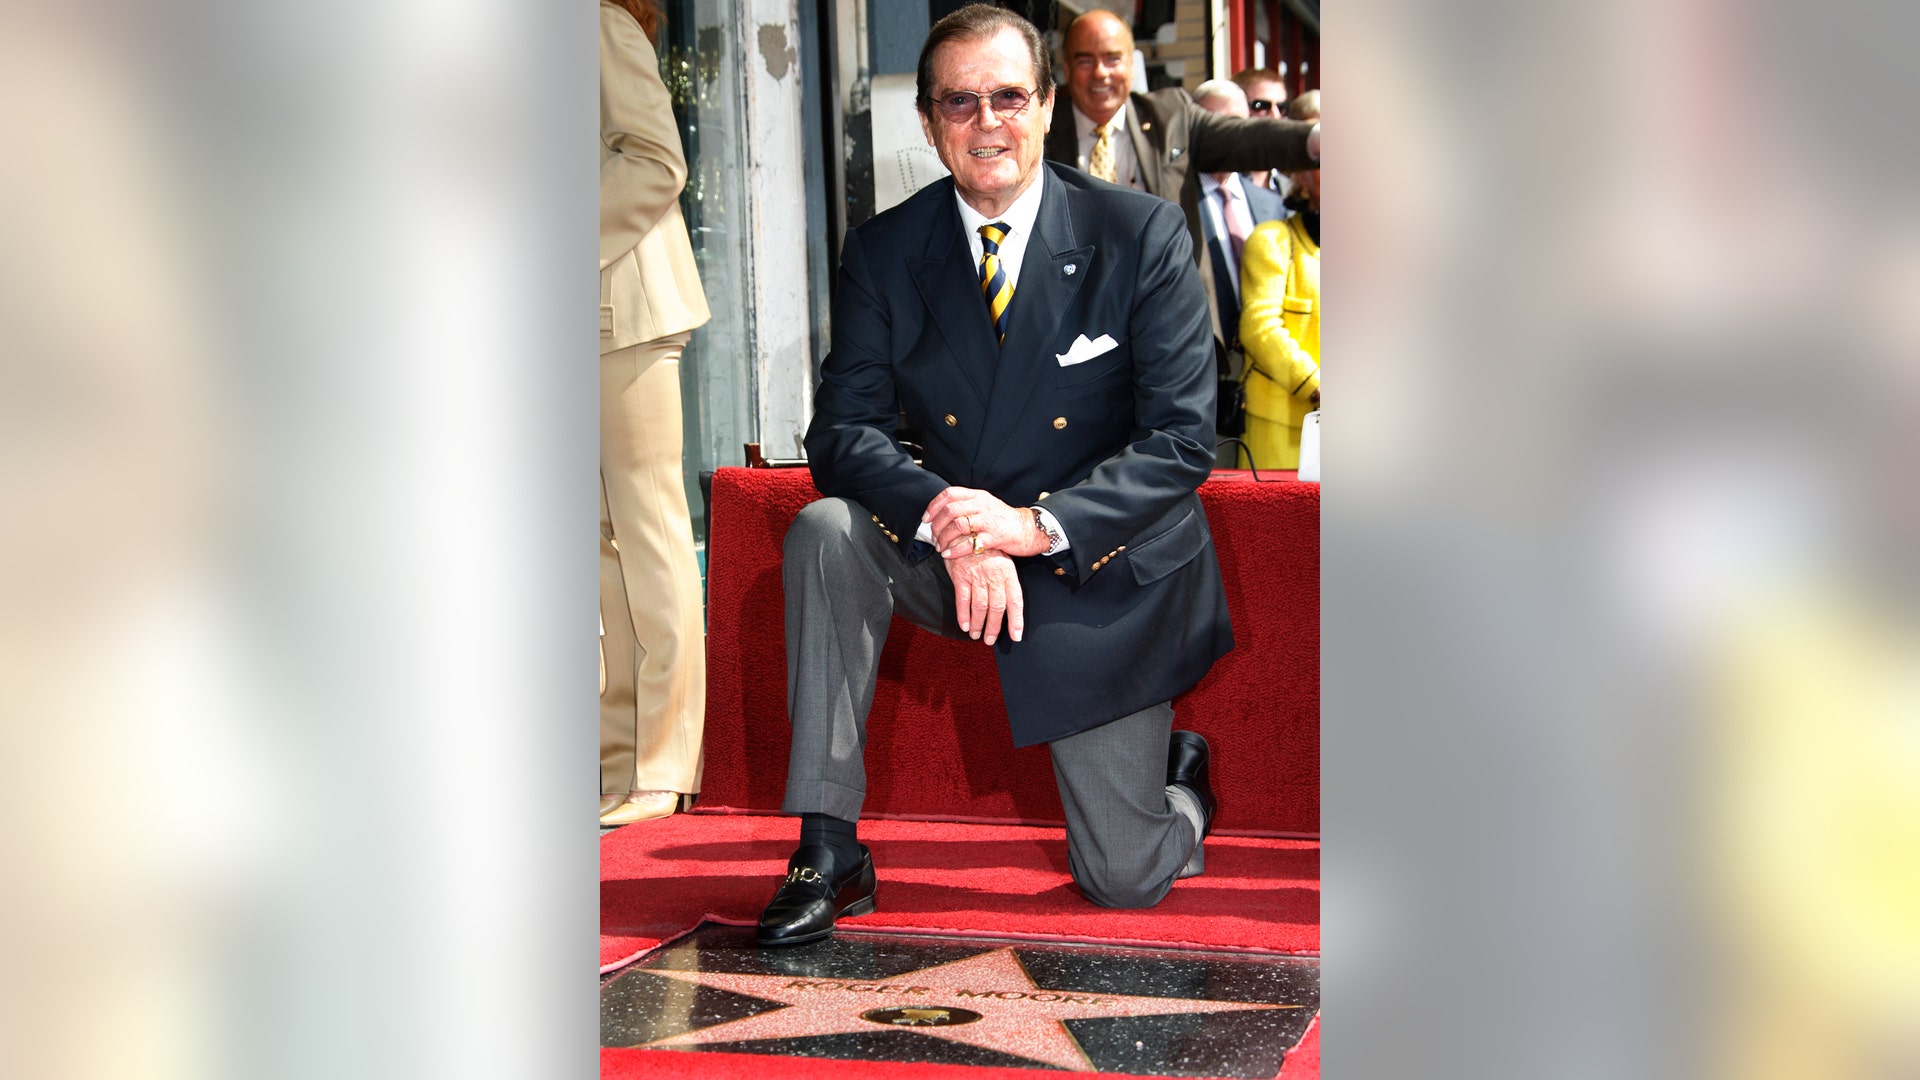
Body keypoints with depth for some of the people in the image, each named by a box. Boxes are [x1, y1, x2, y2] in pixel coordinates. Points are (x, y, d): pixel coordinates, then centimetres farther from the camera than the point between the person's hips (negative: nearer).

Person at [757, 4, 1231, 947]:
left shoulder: (1143, 237, -11)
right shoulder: (885, 252, -4)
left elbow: (1183, 439, -15)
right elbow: (842, 431, -9)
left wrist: (1040, 525, -29)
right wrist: (945, 518, -30)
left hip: (1104, 574, -2)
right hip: (954, 560, 3)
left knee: (1125, 880, -5)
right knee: (824, 533, -28)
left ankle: (1179, 780, 34)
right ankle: (829, 852, -21)